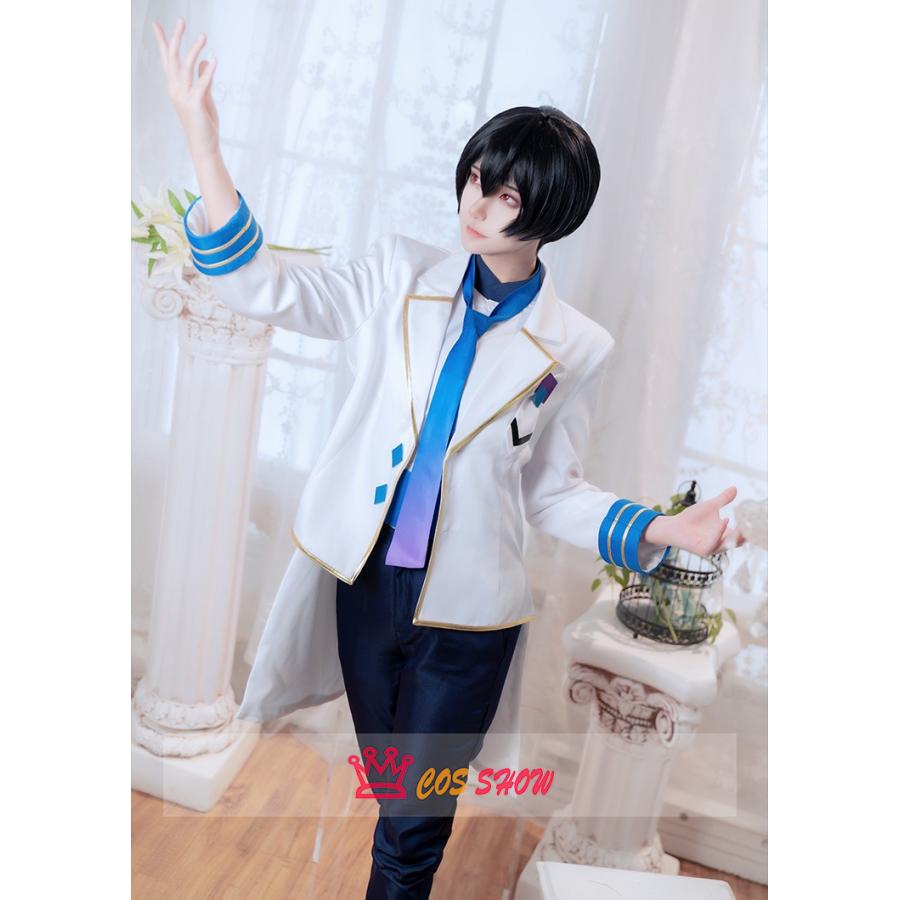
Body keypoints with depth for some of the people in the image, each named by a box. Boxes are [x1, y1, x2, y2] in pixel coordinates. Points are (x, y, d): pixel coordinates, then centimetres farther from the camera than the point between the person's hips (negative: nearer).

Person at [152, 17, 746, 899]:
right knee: (389, 793, 21)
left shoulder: (575, 347, -4)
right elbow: (269, 289, -6)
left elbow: (552, 490, 2)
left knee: (412, 824, 11)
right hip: (367, 582, 2)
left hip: (465, 612, -1)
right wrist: (203, 145, -15)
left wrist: (660, 530, -13)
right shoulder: (402, 275, -2)